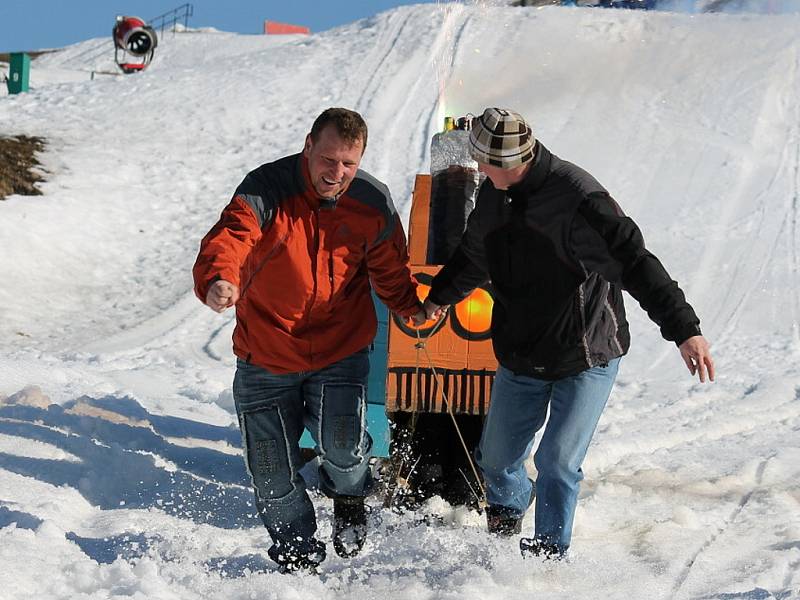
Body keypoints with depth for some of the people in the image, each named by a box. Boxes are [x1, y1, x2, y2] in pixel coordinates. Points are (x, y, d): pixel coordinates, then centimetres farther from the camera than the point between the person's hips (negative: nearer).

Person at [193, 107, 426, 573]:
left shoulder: (374, 204, -7)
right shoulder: (266, 190, -17)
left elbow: (390, 270, 10)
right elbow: (229, 239, -34)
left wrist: (413, 306, -4)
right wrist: (218, 281, -53)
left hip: (341, 350, 0)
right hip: (265, 356, 0)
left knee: (343, 445, -22)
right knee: (273, 473, 6)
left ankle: (349, 493, 16)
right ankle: (297, 553, 33)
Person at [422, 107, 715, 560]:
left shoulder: (576, 195, -23)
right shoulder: (493, 196, 0)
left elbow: (636, 262, -26)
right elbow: (473, 260, 22)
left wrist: (684, 328, -33)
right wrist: (438, 298, 39)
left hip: (587, 357, -6)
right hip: (520, 358, 6)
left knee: (557, 463, -11)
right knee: (497, 461, 12)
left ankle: (549, 552, 12)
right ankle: (508, 510, 46)